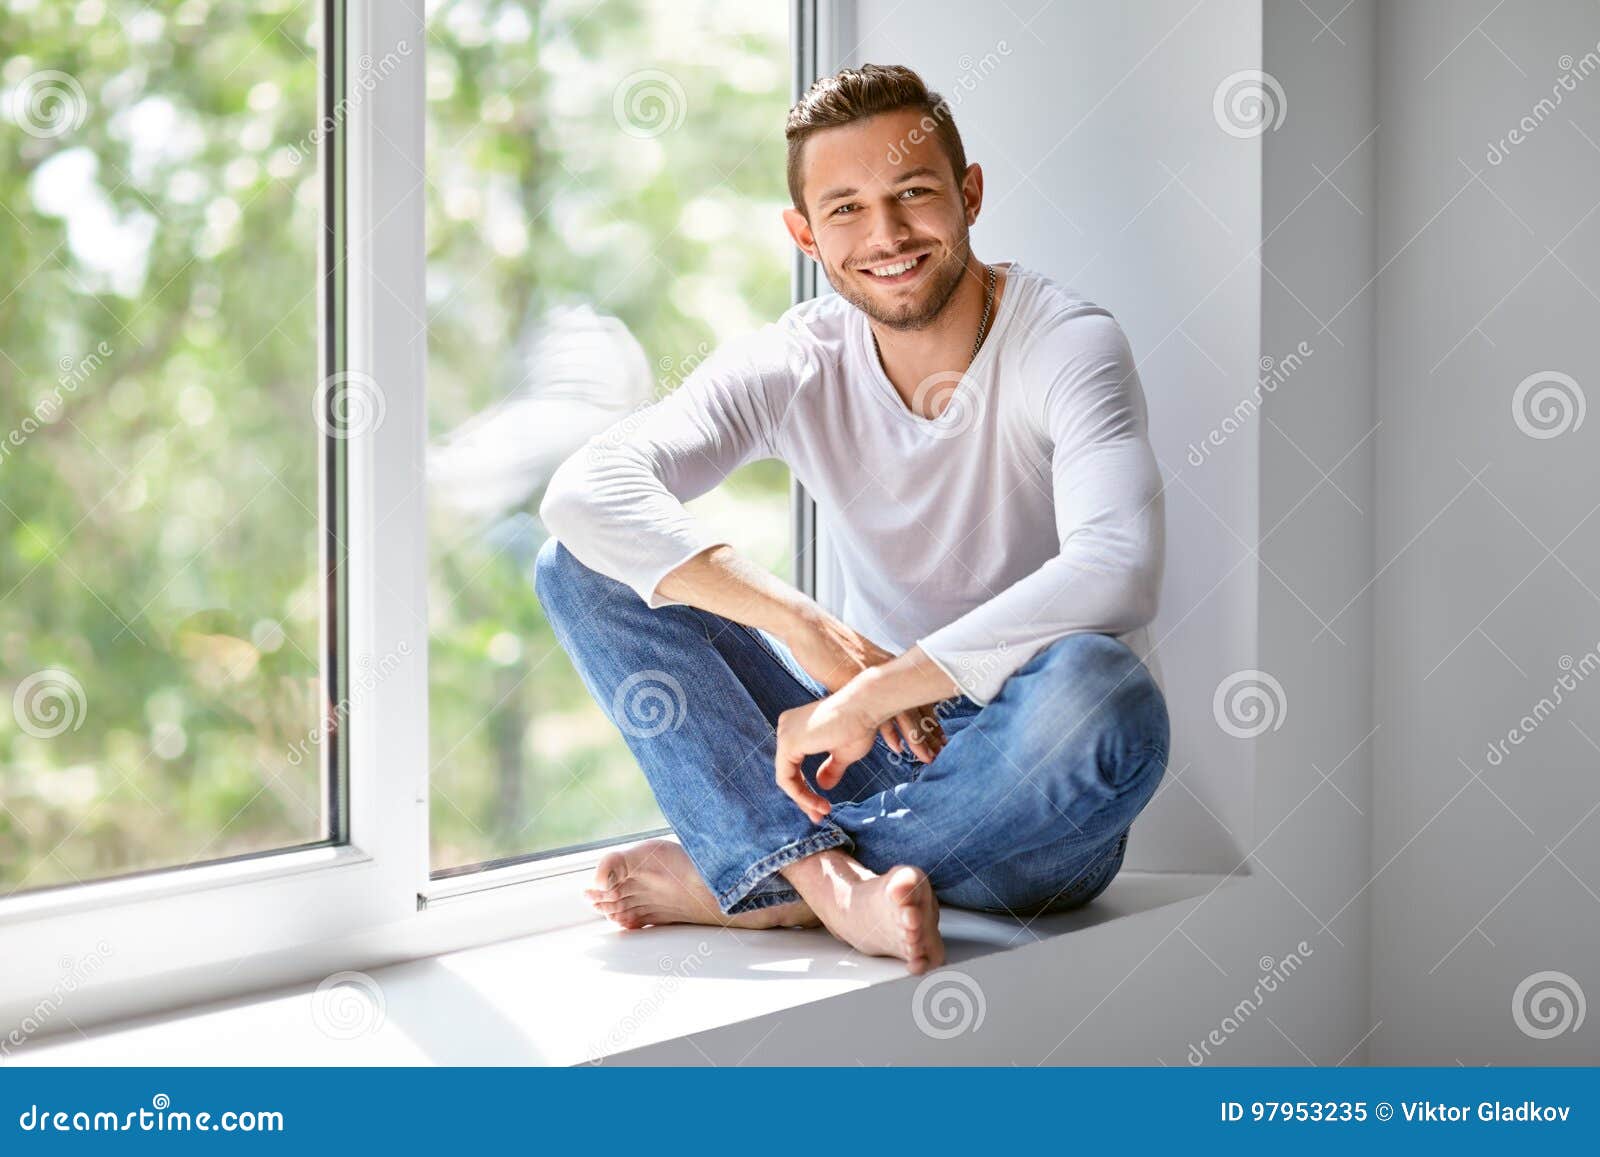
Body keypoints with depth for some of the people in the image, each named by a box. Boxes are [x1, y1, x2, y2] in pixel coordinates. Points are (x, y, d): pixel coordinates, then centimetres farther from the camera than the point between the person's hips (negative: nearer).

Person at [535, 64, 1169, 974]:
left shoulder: (1067, 345, -13)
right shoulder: (794, 365, -3)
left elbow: (1117, 575, -32)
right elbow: (587, 490, -19)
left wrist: (871, 694, -32)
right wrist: (811, 631, -31)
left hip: (1027, 796, -3)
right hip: (870, 755, 4)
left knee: (1105, 690, -39)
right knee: (578, 564, -10)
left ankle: (741, 876, -22)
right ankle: (833, 879, -30)